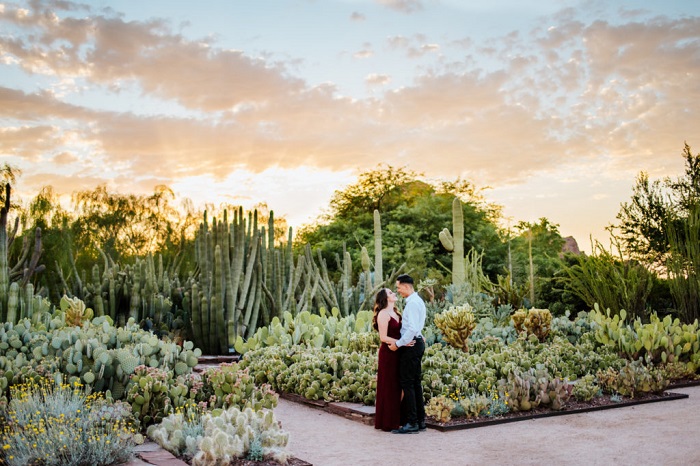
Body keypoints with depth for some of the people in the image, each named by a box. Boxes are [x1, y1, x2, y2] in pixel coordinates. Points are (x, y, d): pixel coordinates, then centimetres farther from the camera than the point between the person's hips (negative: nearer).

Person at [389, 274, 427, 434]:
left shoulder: (412, 303, -16)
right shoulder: (418, 301, 17)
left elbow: (412, 328, -24)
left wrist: (398, 344, -17)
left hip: (410, 345, -11)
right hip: (417, 343, 11)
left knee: (407, 383, -6)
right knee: (415, 383, 13)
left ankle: (412, 423, -4)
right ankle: (420, 420, 18)